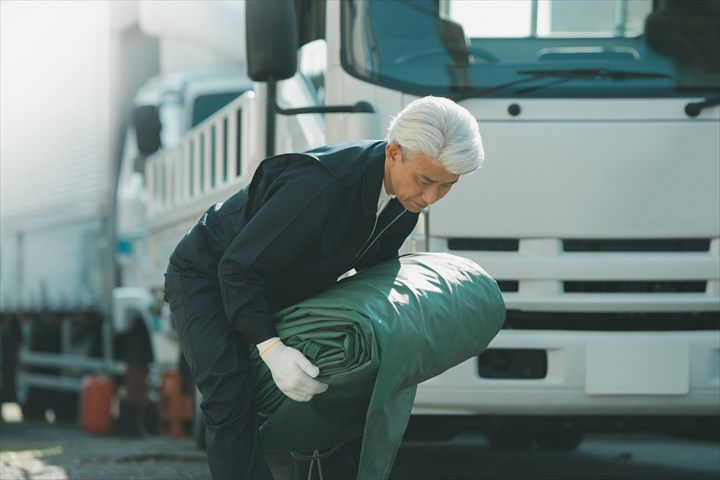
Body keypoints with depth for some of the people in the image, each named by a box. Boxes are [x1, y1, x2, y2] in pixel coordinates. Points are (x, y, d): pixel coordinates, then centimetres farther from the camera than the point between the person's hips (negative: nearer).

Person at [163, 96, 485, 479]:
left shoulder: (406, 194, -13)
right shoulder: (323, 185, -40)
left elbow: (376, 264, 8)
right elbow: (238, 267, -34)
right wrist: (271, 349, -41)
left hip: (278, 289, 8)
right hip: (205, 276, -8)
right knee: (232, 399, -24)